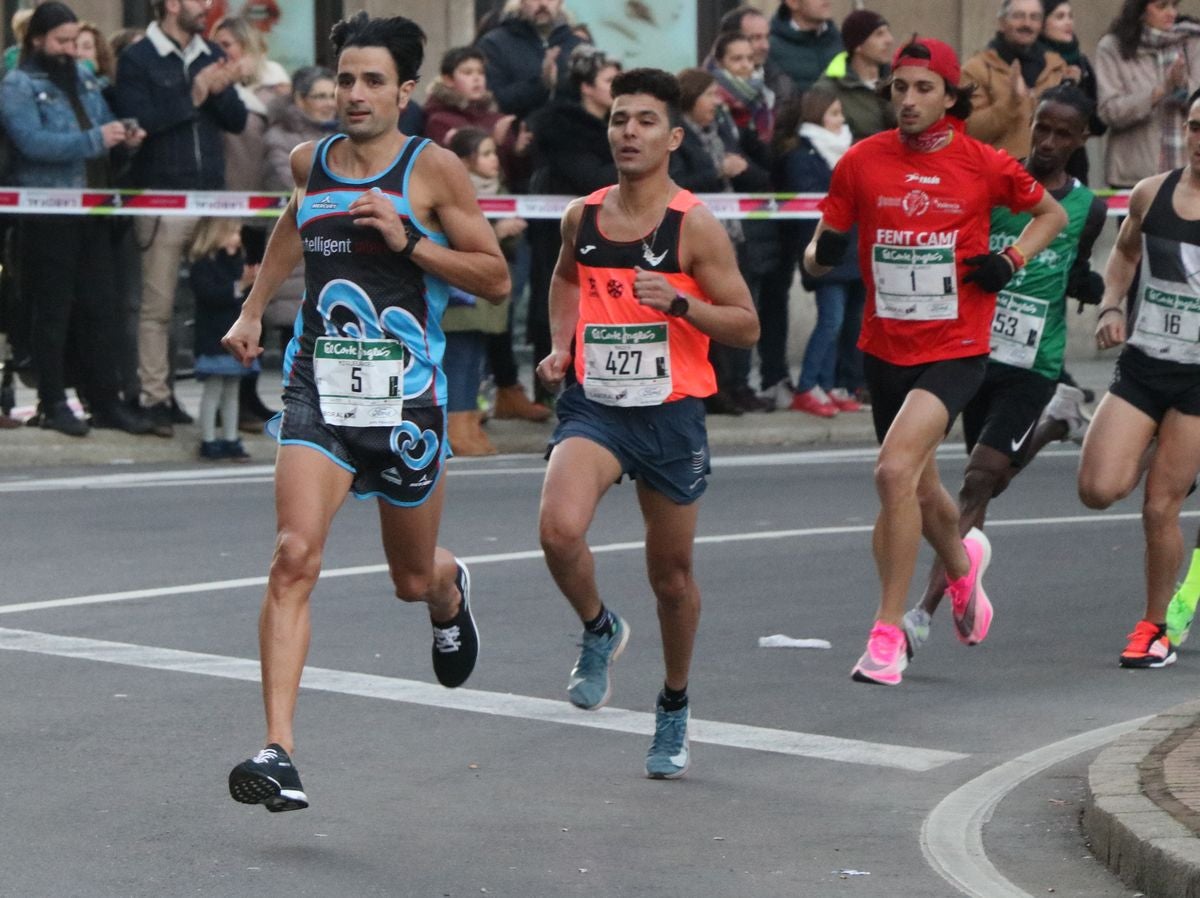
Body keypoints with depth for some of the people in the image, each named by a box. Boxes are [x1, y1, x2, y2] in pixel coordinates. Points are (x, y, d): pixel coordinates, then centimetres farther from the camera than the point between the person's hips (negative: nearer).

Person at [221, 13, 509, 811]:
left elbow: (496, 279, -4)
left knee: (414, 579, 15)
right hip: (319, 386, 2)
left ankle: (451, 594, 56)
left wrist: (408, 241, -16)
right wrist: (254, 309, 27)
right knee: (295, 557, -19)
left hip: (407, 394, -2)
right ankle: (279, 752, -24)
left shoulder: (434, 170, -5)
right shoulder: (310, 163, 7)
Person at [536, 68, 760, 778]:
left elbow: (747, 326, -7)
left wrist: (678, 302, -23)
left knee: (672, 572, 10)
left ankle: (675, 709, 32)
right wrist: (562, 344, 11)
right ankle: (600, 629, 5)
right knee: (560, 530, -26)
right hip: (593, 404, 2)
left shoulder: (695, 226, -8)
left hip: (671, 413, -2)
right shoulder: (583, 216, 4)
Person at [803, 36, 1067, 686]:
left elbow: (1052, 213, 11)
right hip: (884, 351, 4)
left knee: (895, 470, -24)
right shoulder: (861, 162, -1)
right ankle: (963, 562, 54)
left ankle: (887, 633, -16)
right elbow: (820, 250, 5)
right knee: (920, 489, 18)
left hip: (955, 351, -4)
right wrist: (821, 254, -18)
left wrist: (1012, 259, -5)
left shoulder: (984, 165, -6)